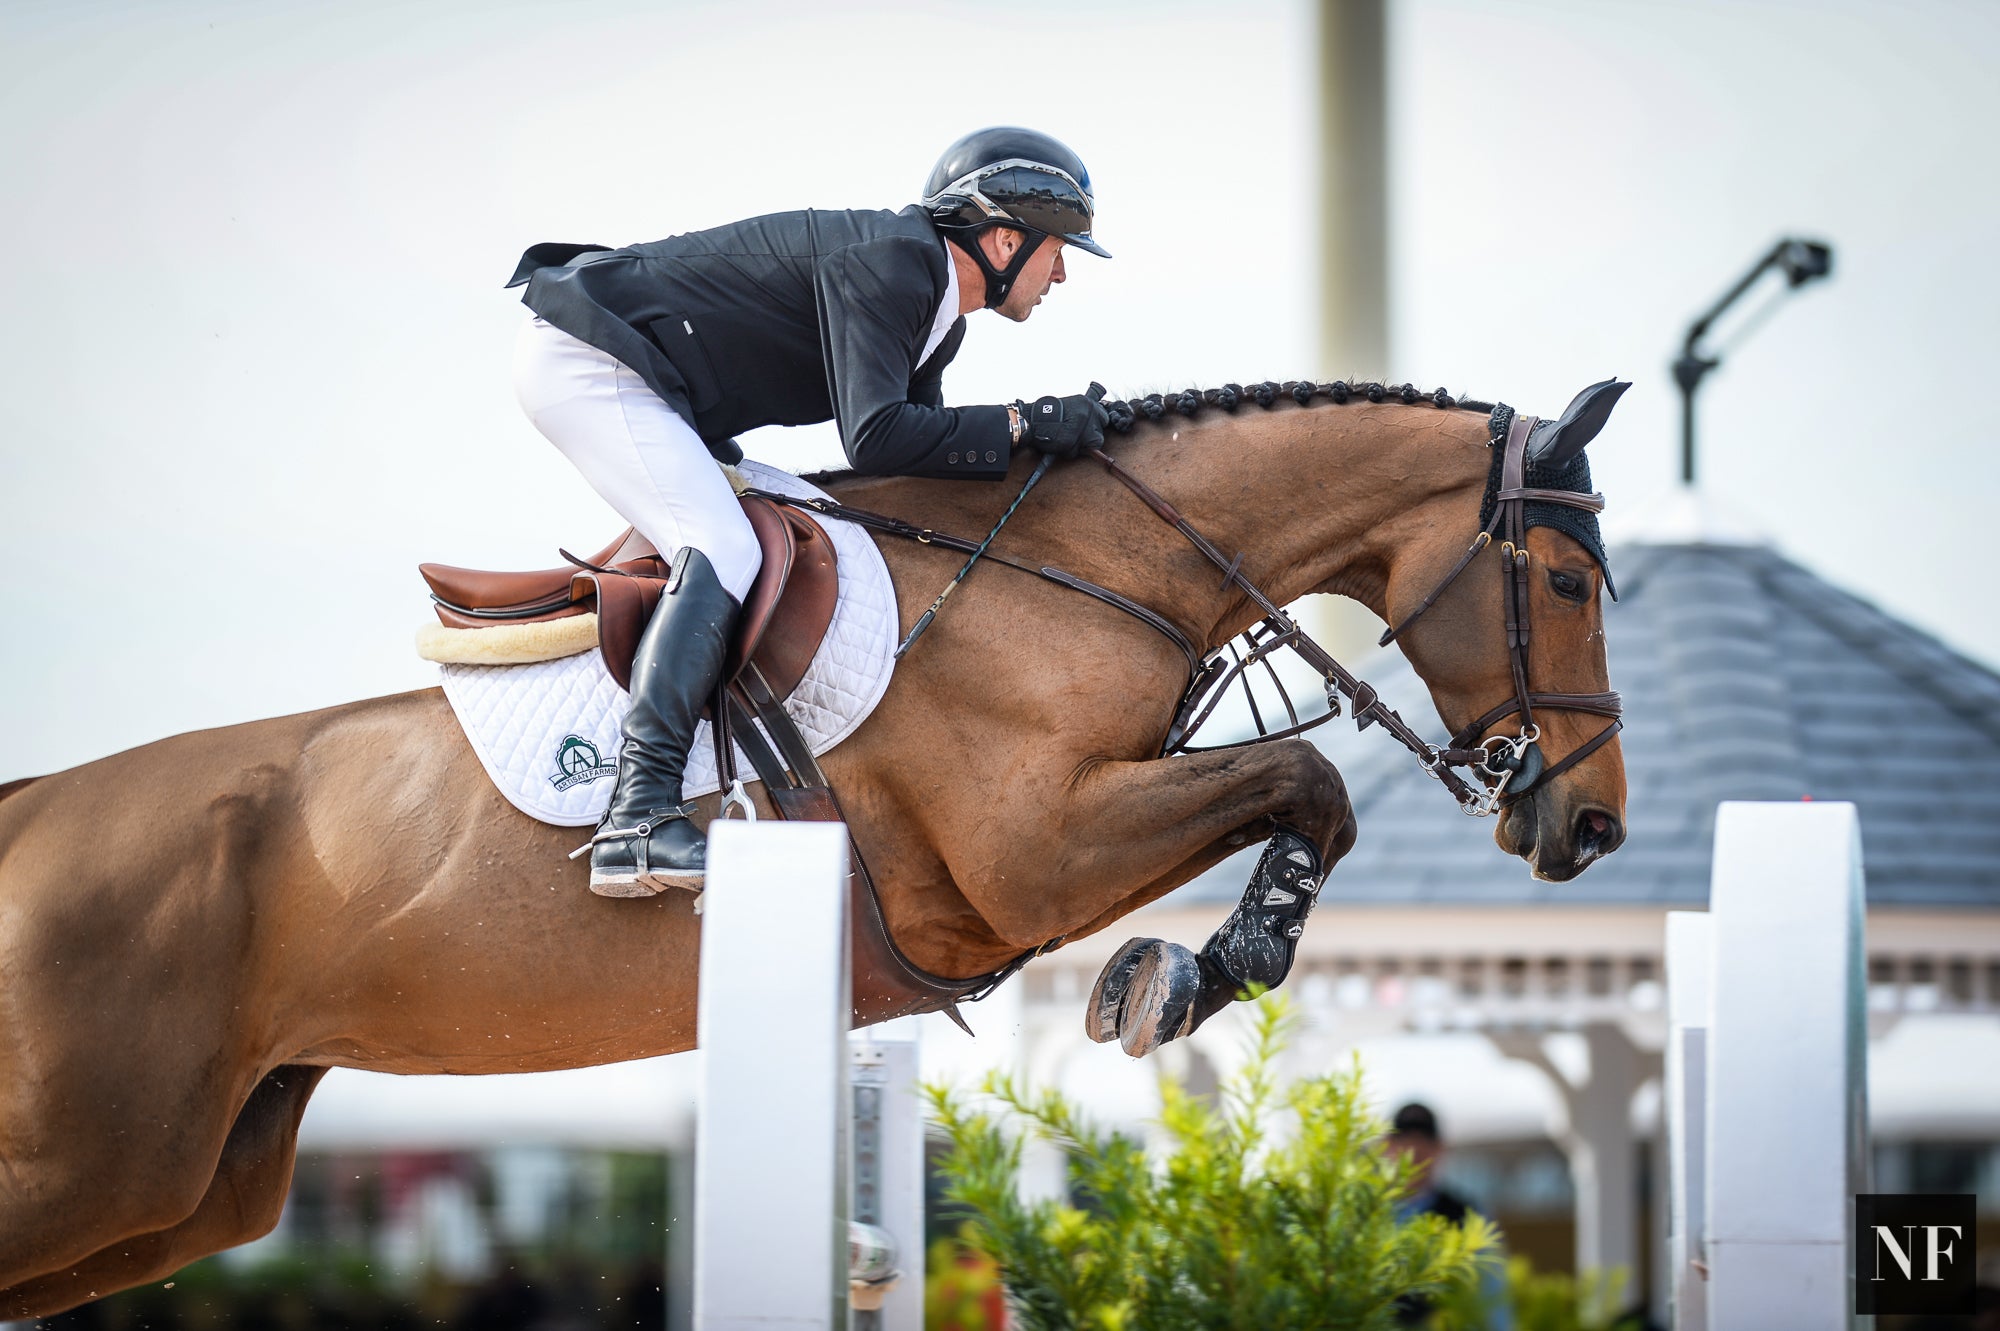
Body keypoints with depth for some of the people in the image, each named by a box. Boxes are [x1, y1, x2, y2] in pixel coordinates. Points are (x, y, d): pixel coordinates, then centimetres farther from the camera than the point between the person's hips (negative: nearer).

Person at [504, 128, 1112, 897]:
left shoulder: (938, 320, 11)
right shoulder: (885, 262, -20)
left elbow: (920, 454, 14)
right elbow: (876, 439, -28)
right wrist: (1024, 424, -21)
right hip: (580, 359, -11)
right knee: (721, 552, -23)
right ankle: (639, 819, -33)